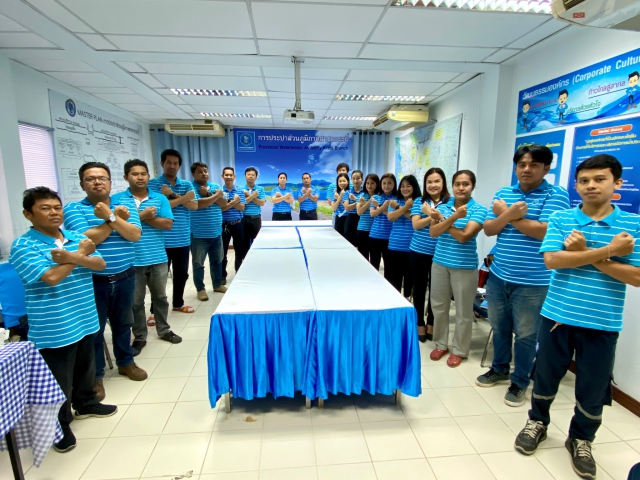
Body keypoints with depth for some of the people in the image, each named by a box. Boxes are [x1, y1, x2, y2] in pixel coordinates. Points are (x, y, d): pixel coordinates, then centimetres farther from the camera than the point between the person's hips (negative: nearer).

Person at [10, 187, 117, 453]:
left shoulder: (77, 237, 4)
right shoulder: (23, 246, -14)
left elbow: (100, 264, -6)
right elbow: (51, 277, -26)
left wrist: (72, 258, -24)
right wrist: (81, 254, -14)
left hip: (85, 320, 6)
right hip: (54, 329, -6)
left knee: (86, 369, 23)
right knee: (59, 381, 9)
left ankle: (85, 404, 46)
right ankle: (60, 426, 29)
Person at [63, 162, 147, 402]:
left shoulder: (126, 204, 1)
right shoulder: (73, 208, -5)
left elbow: (135, 234, -11)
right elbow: (86, 239, -19)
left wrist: (110, 217, -23)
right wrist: (116, 217, -15)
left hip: (124, 277, 3)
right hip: (92, 280, -2)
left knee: (123, 323, 19)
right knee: (94, 328, 8)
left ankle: (126, 362, 38)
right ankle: (95, 376, 25)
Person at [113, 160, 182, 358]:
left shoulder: (160, 199, 3)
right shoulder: (117, 199, -2)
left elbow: (167, 224, -7)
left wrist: (143, 217, -13)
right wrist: (142, 215, -15)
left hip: (158, 259, 2)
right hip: (132, 260, -1)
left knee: (160, 297, 16)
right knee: (136, 301, 11)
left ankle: (164, 330, 33)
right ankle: (139, 337, 27)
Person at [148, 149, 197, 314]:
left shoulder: (187, 185, 9)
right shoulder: (152, 184, -2)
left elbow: (194, 206, -5)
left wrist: (173, 194, -14)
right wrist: (183, 198, -14)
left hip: (183, 239, 4)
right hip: (162, 240, -4)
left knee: (182, 274, 15)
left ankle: (178, 303, 34)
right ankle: (155, 311, 17)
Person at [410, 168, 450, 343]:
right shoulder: (419, 201, 2)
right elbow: (416, 225, -9)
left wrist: (432, 213, -19)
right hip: (419, 252, 1)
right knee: (419, 288, 9)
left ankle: (431, 324, 27)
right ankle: (420, 325, 23)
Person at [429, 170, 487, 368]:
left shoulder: (479, 210, -7)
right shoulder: (443, 207, 5)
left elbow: (464, 236, -18)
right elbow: (433, 232, -9)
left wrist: (442, 220, -9)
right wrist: (454, 217, -21)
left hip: (464, 266, -4)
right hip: (440, 263, 4)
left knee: (463, 311, 7)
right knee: (439, 306, 13)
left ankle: (459, 350, 25)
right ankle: (441, 344, 31)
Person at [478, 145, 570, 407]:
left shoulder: (556, 194, -7)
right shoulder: (503, 193, 6)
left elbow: (543, 231, -20)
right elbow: (488, 229, 1)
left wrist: (507, 215, -11)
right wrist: (509, 214, -18)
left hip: (532, 282, -4)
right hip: (498, 276, 5)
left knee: (525, 335, 9)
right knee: (499, 327, 19)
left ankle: (520, 382, 29)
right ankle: (499, 369, 40)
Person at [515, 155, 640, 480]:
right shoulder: (560, 218, -2)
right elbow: (552, 260, -15)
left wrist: (586, 254, -17)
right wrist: (608, 251, -18)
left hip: (602, 323, 0)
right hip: (557, 315, 0)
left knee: (593, 388, 13)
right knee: (545, 375, 16)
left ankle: (581, 440, 39)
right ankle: (537, 422, 40)